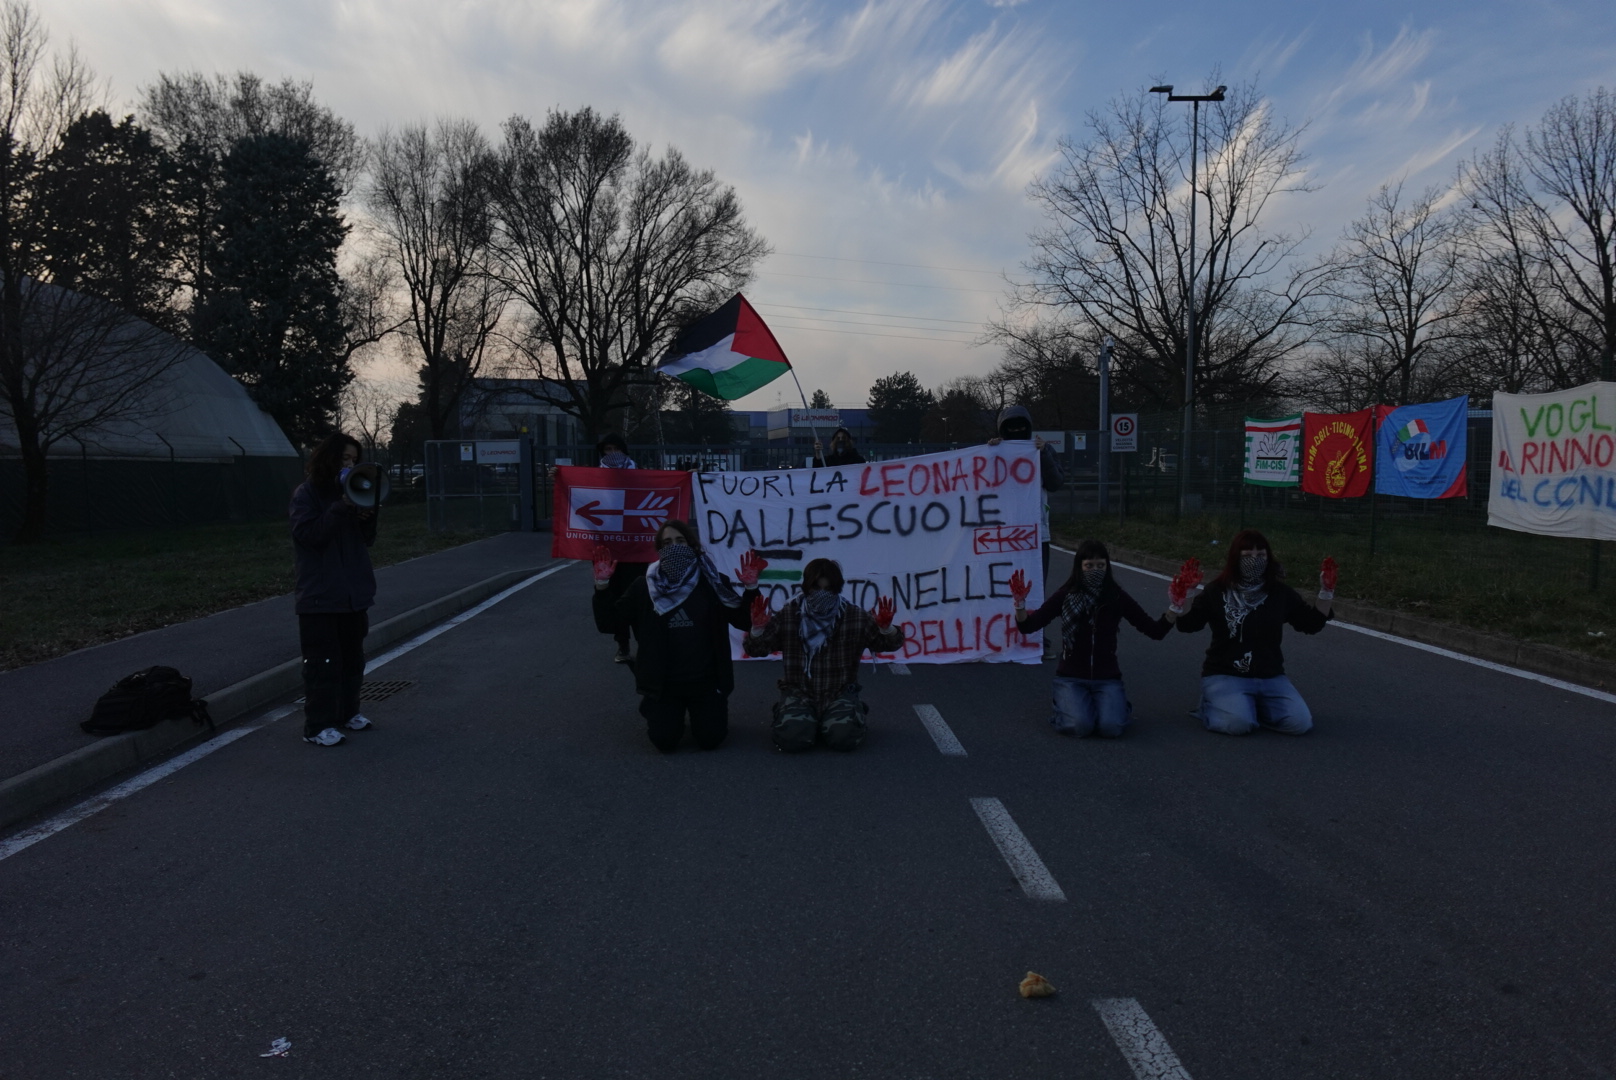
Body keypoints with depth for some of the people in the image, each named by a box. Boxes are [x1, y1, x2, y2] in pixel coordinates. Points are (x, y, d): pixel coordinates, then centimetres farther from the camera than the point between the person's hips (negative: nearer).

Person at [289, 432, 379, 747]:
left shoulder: (352, 490, 13)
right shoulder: (306, 493, -5)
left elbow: (368, 540, 13)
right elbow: (308, 534, -19)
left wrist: (367, 514, -8)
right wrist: (342, 507, -23)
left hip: (354, 592, 7)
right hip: (320, 596, -7)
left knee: (353, 658, 15)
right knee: (323, 662, -5)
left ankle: (348, 712, 28)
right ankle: (317, 726, 0)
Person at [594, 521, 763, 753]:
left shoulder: (712, 583, -3)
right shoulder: (645, 586, -2)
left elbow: (743, 621, -5)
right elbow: (610, 619, -2)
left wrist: (751, 588, -20)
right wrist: (602, 586, -14)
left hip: (706, 680, 0)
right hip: (663, 682, 0)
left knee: (710, 740, -3)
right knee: (665, 741, -5)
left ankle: (701, 713, 33)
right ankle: (655, 709, 31)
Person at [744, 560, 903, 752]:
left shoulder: (856, 616, -3)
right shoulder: (788, 615, -4)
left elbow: (890, 644, -1)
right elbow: (755, 649, -2)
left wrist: (886, 628, -26)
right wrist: (758, 628, -26)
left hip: (839, 693, 1)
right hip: (799, 692, 0)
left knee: (844, 737, -26)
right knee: (792, 738, -27)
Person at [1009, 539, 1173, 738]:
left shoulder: (1117, 596, -4)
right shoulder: (1066, 595, -7)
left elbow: (1156, 631, -1)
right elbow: (1028, 627, -11)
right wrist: (1020, 603, -32)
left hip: (1107, 678, 1)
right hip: (1071, 677, -1)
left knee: (1110, 728, -25)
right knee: (1079, 726, -28)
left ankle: (1120, 705, 12)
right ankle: (1065, 704, 9)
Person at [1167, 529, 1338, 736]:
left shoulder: (1280, 593, 5)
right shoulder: (1217, 591, -5)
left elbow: (1312, 624, 12)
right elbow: (1188, 624, -7)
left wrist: (1326, 593, -1)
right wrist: (1177, 604, -27)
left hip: (1270, 677, 4)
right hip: (1225, 675, -4)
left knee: (1301, 723, -16)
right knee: (1239, 723, -31)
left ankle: (1254, 706, 11)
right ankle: (1211, 706, 3)